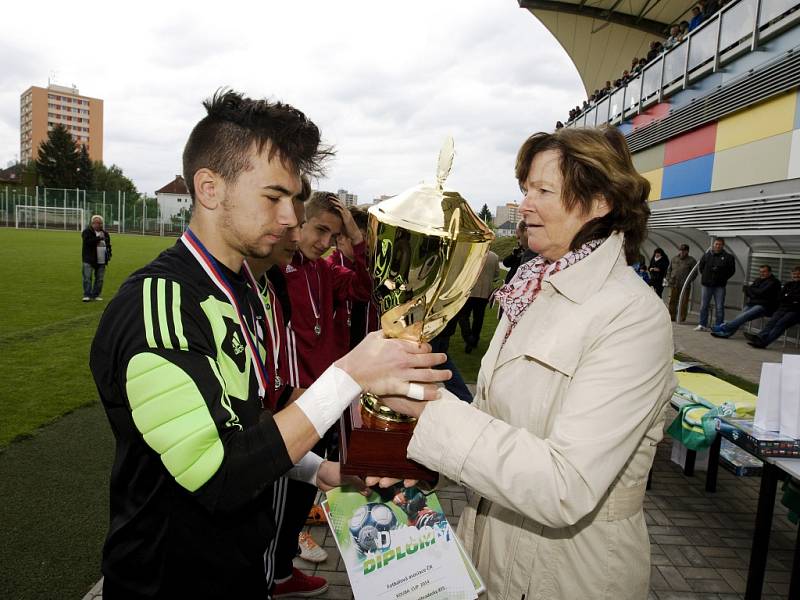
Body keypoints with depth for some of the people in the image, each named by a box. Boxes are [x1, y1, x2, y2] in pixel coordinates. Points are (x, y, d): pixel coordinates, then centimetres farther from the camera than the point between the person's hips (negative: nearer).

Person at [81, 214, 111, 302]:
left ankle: (96, 295, 15)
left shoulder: (105, 233, 14)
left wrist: (109, 255, 10)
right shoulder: (87, 232, -3)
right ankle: (87, 295, -2)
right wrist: (98, 238, -27)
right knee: (87, 278, -6)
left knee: (99, 279, 6)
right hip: (89, 260, -5)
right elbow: (88, 242, -21)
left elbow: (108, 245, 22)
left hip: (101, 261, 5)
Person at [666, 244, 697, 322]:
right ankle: (672, 317, 14)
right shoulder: (674, 259, 14)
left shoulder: (691, 260, 2)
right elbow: (669, 270, 19)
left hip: (684, 286, -4)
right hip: (673, 284, 4)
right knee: (672, 301, 6)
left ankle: (682, 318, 4)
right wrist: (668, 280, 7)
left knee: (683, 303, -2)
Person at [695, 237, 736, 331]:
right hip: (707, 285, 2)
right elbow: (701, 267, 18)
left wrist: (723, 278, -2)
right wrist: (705, 276, 9)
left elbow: (732, 270, 6)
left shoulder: (728, 257, 1)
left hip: (720, 286, -2)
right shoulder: (706, 255, 7)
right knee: (703, 306, 6)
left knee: (719, 307, 0)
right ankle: (702, 325, 14)